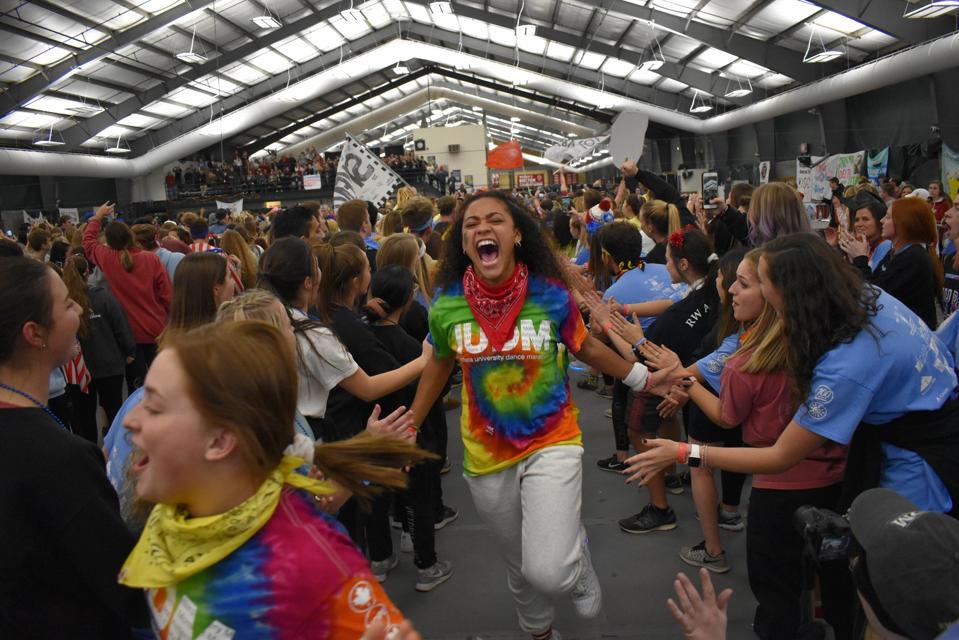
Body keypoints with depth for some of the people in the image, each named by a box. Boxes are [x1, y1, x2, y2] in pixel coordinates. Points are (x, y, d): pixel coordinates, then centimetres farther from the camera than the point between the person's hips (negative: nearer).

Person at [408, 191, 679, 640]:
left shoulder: (551, 295, -13)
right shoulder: (446, 306, -9)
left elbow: (585, 347, 5)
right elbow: (439, 365, 8)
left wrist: (643, 379, 4)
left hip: (552, 444, -2)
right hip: (486, 456, 3)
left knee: (549, 570, -19)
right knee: (520, 567, 21)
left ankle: (579, 570, 19)